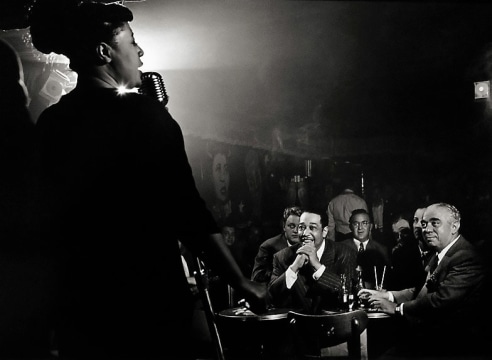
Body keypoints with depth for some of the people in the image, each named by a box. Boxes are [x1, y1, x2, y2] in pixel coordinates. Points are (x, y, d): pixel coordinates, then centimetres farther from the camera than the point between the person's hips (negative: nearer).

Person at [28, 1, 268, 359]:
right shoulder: (144, 113, -15)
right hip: (151, 302, -5)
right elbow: (189, 213, -17)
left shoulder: (49, 124, 1)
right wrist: (242, 283, -10)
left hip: (79, 305, 5)